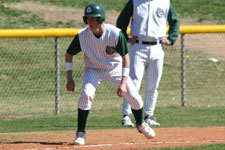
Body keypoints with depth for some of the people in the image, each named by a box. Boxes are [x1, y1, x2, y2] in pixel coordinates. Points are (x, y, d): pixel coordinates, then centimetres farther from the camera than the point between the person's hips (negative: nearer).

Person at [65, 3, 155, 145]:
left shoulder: (116, 34, -29)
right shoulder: (82, 36, -24)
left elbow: (125, 57, -19)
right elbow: (69, 54, -8)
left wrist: (123, 83, -25)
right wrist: (69, 79, -14)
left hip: (115, 68, 0)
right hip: (94, 69, 0)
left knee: (134, 97, 0)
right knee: (87, 94, -26)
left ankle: (141, 124, 31)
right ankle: (80, 133, -14)